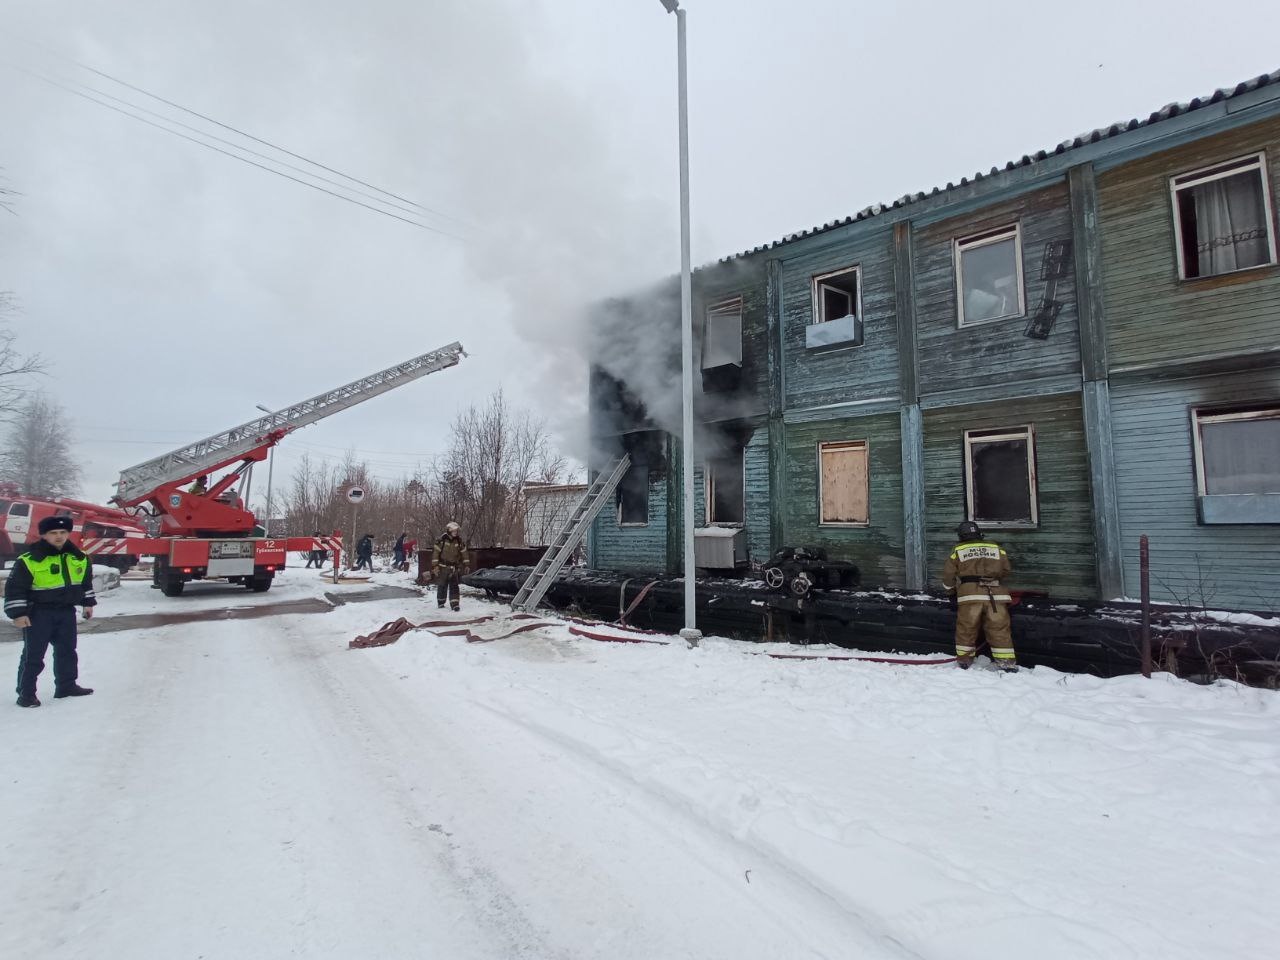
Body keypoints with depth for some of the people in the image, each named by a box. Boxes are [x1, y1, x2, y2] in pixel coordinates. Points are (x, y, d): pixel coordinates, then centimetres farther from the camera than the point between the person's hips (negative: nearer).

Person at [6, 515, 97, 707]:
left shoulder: (79, 558, 4)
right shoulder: (29, 560, -14)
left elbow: (86, 581, 18)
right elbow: (15, 588, -12)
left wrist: (88, 603, 19)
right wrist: (18, 613, -15)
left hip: (67, 612, 6)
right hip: (39, 614, -5)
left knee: (67, 651, 14)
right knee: (33, 654, -1)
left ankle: (66, 686, 25)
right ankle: (26, 693, 9)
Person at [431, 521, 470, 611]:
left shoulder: (459, 541, 1)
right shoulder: (442, 540, -11)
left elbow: (464, 553, 9)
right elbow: (435, 552, -11)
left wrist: (467, 565, 8)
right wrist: (435, 566, -15)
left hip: (454, 568, 3)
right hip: (442, 567, -3)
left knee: (454, 586, -3)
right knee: (442, 586, 7)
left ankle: (454, 604, -4)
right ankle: (440, 603, 24)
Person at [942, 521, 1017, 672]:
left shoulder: (958, 551, 9)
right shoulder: (996, 548, 14)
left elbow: (948, 576, 9)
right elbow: (1006, 570, 22)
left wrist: (952, 592, 24)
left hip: (969, 596, -1)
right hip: (995, 595, 2)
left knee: (966, 628, 8)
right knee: (999, 629, 5)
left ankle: (964, 660, 16)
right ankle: (1007, 662, 7)